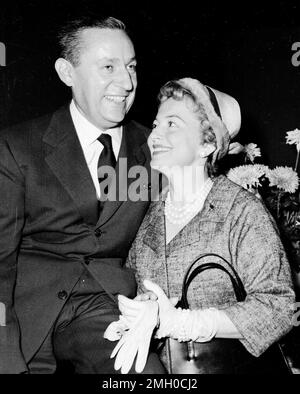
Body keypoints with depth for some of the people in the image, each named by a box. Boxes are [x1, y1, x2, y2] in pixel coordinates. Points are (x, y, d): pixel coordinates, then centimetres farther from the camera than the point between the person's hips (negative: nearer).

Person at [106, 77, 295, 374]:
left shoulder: (242, 212, -10)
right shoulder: (150, 214, 5)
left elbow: (278, 307, -14)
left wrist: (179, 322, -19)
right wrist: (142, 317, -13)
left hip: (224, 366, -3)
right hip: (156, 368, 3)